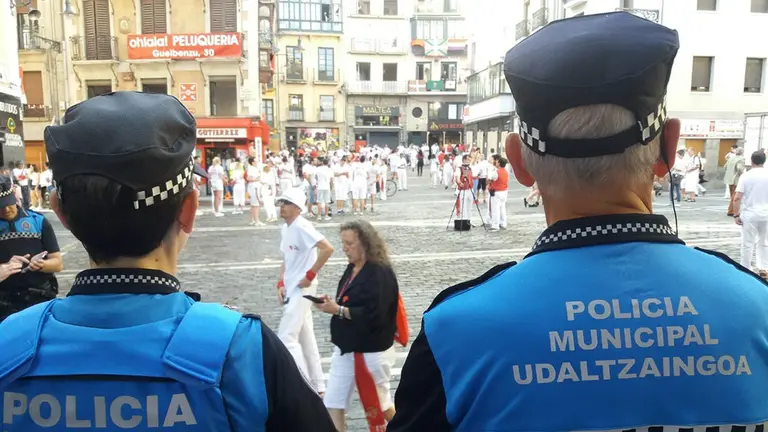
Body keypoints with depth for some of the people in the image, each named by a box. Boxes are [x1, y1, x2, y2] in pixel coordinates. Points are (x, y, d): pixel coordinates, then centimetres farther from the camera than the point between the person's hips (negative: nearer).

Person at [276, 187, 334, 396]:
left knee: (286, 337, -11)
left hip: (302, 289, -9)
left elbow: (328, 248, -27)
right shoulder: (285, 229, 11)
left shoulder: (302, 227, -16)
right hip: (291, 290, 9)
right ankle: (317, 385, 25)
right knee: (305, 337, 14)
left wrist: (310, 275, -20)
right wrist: (281, 284, 4)